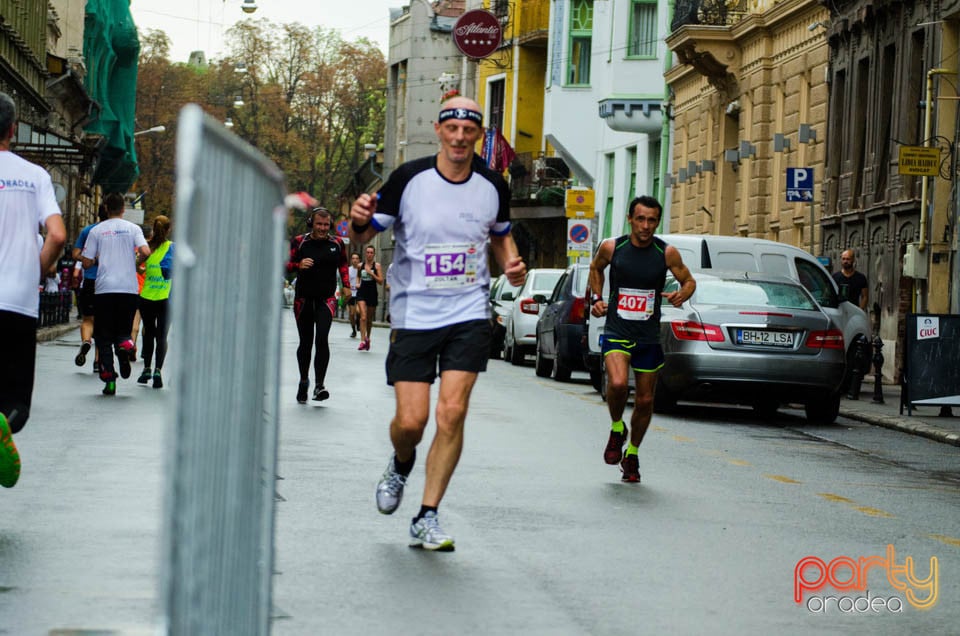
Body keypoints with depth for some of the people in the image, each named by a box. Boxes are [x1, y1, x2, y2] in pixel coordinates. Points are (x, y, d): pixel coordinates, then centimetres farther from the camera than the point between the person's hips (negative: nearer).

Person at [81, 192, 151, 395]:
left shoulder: (97, 230, 4)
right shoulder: (133, 228, 5)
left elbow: (87, 262, 2)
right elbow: (145, 252, -10)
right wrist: (137, 259, 12)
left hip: (104, 289, -1)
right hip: (129, 288, 1)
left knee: (104, 336, 6)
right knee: (123, 330, 12)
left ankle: (109, 379, -3)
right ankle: (124, 344, -24)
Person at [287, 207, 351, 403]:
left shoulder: (337, 243, 5)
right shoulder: (299, 242, -1)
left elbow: (343, 264, 22)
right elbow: (286, 264, 2)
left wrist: (346, 285, 15)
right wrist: (299, 265, -18)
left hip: (326, 299, 0)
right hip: (304, 299, 0)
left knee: (322, 339, -18)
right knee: (305, 342, 7)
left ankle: (319, 385, -19)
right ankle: (304, 381, 29)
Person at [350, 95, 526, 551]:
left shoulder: (493, 186, 2)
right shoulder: (408, 179, -7)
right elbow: (364, 235, 0)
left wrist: (511, 265, 1)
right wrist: (360, 221, -24)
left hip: (469, 314, 1)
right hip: (413, 316, -1)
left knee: (452, 412, -12)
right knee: (411, 419, -6)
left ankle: (427, 518, 0)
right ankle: (401, 466, 32)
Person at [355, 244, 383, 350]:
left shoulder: (377, 266, -2)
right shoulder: (361, 265, 6)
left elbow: (381, 281, -6)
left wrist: (371, 273, -16)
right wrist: (357, 283, 6)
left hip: (372, 293, -1)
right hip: (362, 292, 1)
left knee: (369, 319, 12)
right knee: (363, 317, -16)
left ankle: (368, 338, 33)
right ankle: (363, 341, -20)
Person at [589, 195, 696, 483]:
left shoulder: (667, 253, -5)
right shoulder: (611, 247, -4)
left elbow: (689, 280, 8)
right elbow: (596, 268, 18)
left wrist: (682, 294, -14)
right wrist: (596, 298, 5)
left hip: (649, 337, 1)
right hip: (616, 332, -1)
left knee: (645, 400, 7)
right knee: (617, 384, -26)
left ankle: (632, 454, 31)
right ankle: (616, 429, 5)